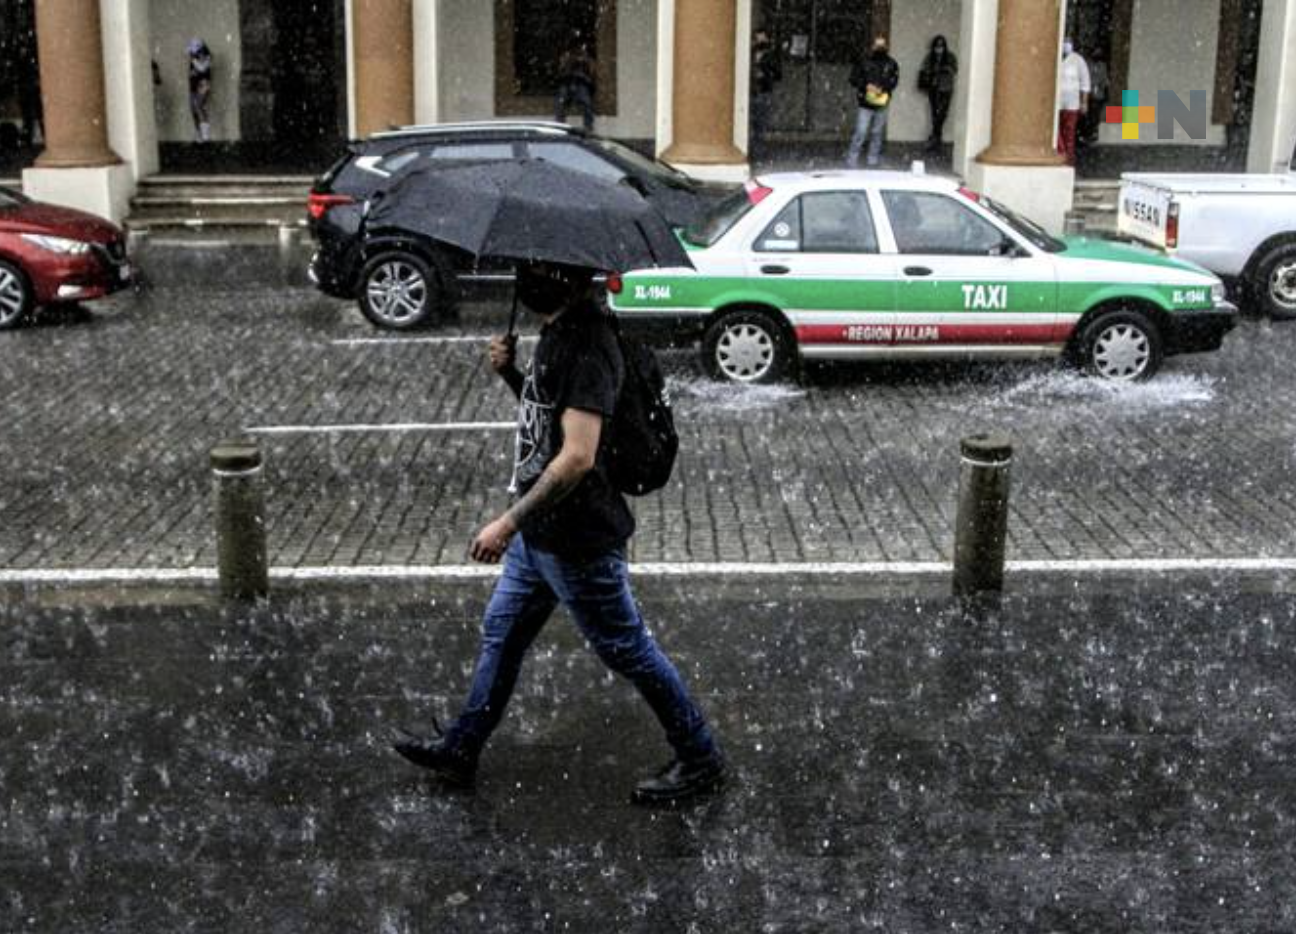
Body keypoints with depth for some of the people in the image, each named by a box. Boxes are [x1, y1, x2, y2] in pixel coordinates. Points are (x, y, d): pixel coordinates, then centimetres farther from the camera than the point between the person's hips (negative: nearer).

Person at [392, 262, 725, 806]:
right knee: (501, 634, 20)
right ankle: (460, 750, 35)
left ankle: (700, 760, 20)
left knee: (628, 650, 4)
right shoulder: (556, 332, 7)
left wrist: (508, 523, -27)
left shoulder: (587, 346, -24)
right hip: (539, 533, 10)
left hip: (577, 541, -10)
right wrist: (511, 374, 1)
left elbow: (578, 455, -30)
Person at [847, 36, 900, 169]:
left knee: (877, 134, 8)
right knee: (861, 133, -9)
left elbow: (894, 80, -1)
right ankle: (851, 162, -3)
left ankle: (873, 163, 17)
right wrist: (867, 86, -12)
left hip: (881, 104, 3)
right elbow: (853, 78, 2)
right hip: (866, 104, -3)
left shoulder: (891, 64, 7)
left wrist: (882, 88, -18)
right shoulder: (863, 61, 2)